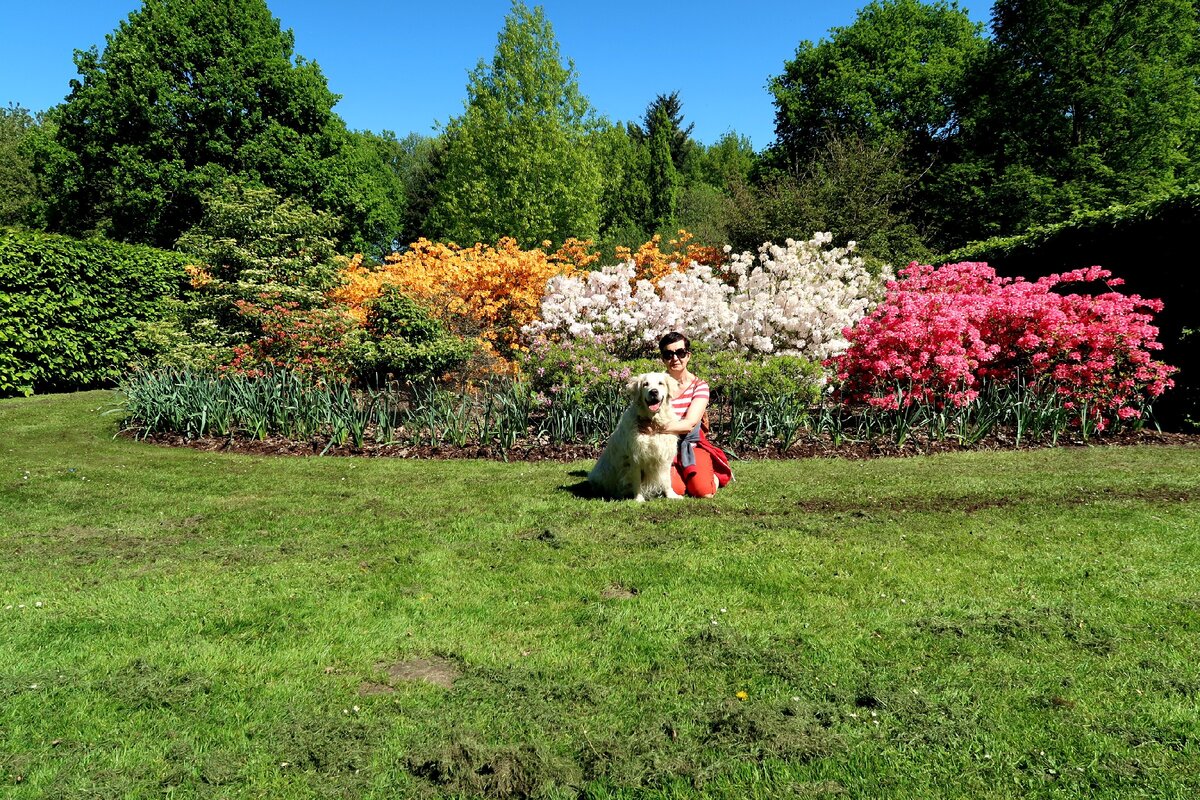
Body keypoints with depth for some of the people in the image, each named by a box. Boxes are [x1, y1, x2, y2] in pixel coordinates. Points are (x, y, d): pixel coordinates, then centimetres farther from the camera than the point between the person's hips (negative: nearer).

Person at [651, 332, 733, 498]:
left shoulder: (699, 386, -3)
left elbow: (689, 424, -17)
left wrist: (660, 427, -34)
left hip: (693, 445, 0)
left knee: (702, 491, -22)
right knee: (675, 489, -27)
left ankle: (713, 475, 15)